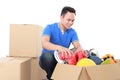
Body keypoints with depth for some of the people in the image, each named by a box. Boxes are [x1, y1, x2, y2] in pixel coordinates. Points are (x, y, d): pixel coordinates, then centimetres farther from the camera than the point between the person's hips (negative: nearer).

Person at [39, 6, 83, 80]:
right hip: (48, 60, -3)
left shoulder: (72, 32, 2)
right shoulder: (50, 28, -12)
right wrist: (59, 47, -50)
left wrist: (80, 49, -41)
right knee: (47, 55, -38)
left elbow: (77, 45, -14)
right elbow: (44, 43, -30)